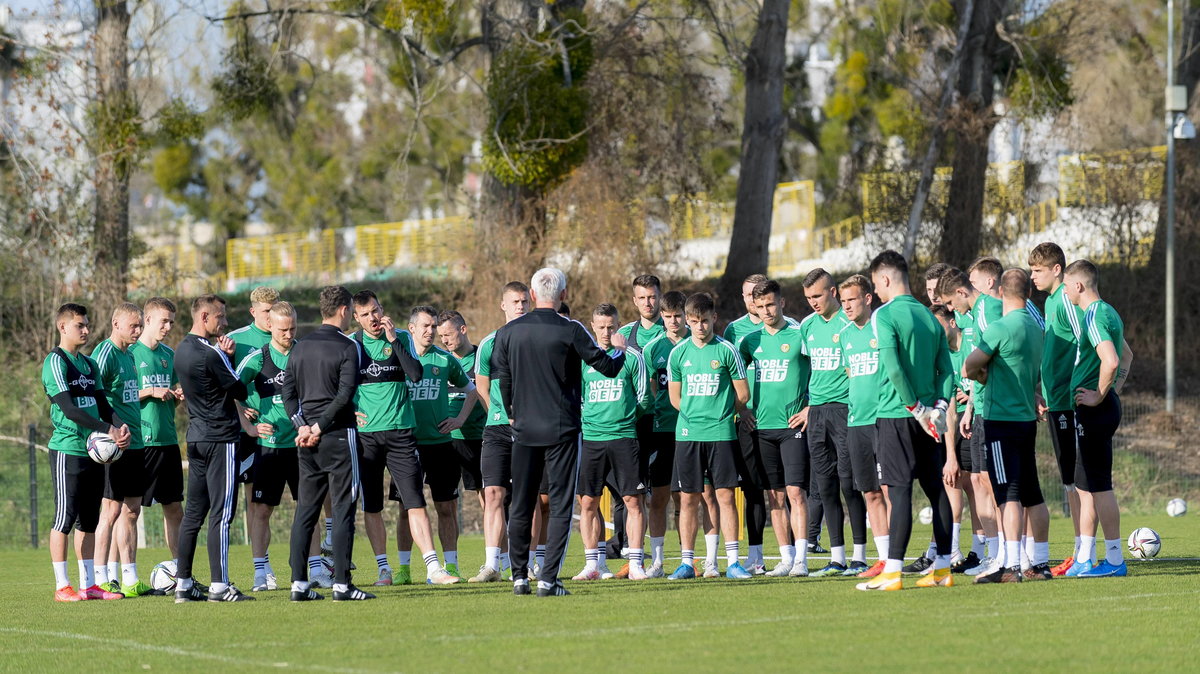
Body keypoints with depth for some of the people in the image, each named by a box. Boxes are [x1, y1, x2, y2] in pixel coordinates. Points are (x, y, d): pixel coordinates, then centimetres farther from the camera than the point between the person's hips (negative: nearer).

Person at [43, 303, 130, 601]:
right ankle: (62, 586, -2)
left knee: (89, 520, 9)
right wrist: (107, 429, -18)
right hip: (67, 450, -8)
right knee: (65, 517, -6)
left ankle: (89, 585, 13)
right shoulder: (56, 362, -9)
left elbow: (102, 404, 16)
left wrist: (121, 426, -5)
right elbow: (69, 409, -17)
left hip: (94, 451, 8)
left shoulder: (89, 364, 17)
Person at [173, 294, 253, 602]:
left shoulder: (182, 351, 11)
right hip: (221, 438, -9)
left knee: (194, 512, 11)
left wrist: (225, 355, 0)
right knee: (221, 514, -8)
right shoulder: (208, 355, -17)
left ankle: (183, 584, 11)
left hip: (196, 437, 9)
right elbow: (240, 391, -9)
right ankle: (219, 586, -10)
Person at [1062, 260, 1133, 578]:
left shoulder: (1094, 316, -16)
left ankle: (1114, 560, -4)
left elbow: (1111, 361, -29)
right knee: (1085, 485, 13)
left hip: (1094, 409, -10)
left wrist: (1100, 395, -17)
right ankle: (1084, 558, 17)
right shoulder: (1108, 313, 16)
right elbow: (1127, 356, 31)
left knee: (1098, 486, -6)